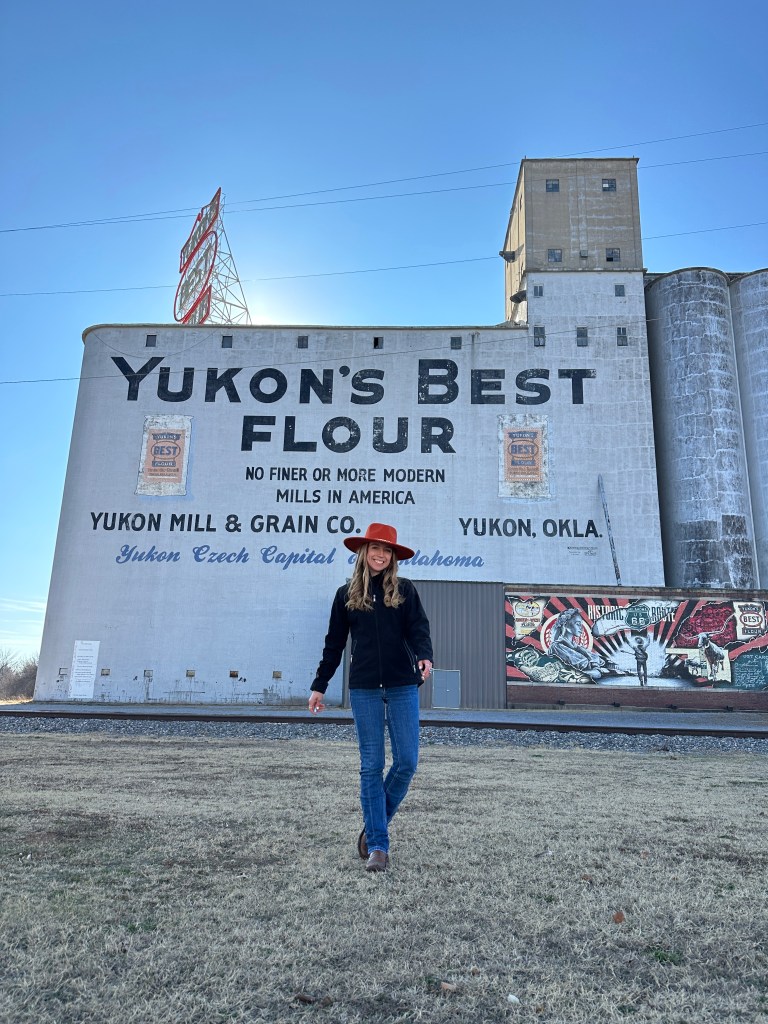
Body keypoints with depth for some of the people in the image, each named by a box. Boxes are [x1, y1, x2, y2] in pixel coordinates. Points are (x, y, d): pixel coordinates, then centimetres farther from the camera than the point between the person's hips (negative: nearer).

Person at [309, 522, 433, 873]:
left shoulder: (404, 590, 5)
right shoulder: (346, 594, 7)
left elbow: (419, 628, -3)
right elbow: (334, 643, 12)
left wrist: (424, 656, -25)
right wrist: (319, 685, 12)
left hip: (402, 686, 0)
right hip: (364, 688, 0)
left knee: (406, 762, 0)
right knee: (371, 766, 3)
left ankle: (374, 825, 24)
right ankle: (378, 845, 12)